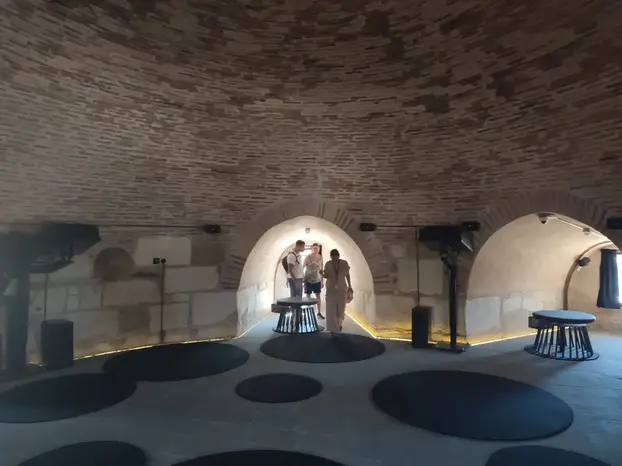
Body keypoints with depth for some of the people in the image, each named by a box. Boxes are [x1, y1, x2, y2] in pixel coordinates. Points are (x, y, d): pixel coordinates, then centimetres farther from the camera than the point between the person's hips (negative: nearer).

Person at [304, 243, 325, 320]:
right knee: (308, 297, 3)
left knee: (318, 296, 5)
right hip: (308, 280, -3)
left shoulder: (320, 257, 0)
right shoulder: (308, 257, -11)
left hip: (317, 280, 3)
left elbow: (321, 269, 7)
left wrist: (322, 281, 8)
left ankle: (319, 313, 14)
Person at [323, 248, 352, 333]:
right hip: (331, 289, 0)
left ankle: (339, 323, 38)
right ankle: (333, 328, 1)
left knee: (341, 308, 9)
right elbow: (325, 275, 2)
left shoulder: (344, 263, -9)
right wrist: (326, 275, -21)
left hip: (342, 289, 0)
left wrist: (349, 285, 6)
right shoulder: (328, 264, -8)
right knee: (331, 309, -6)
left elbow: (347, 275, 4)